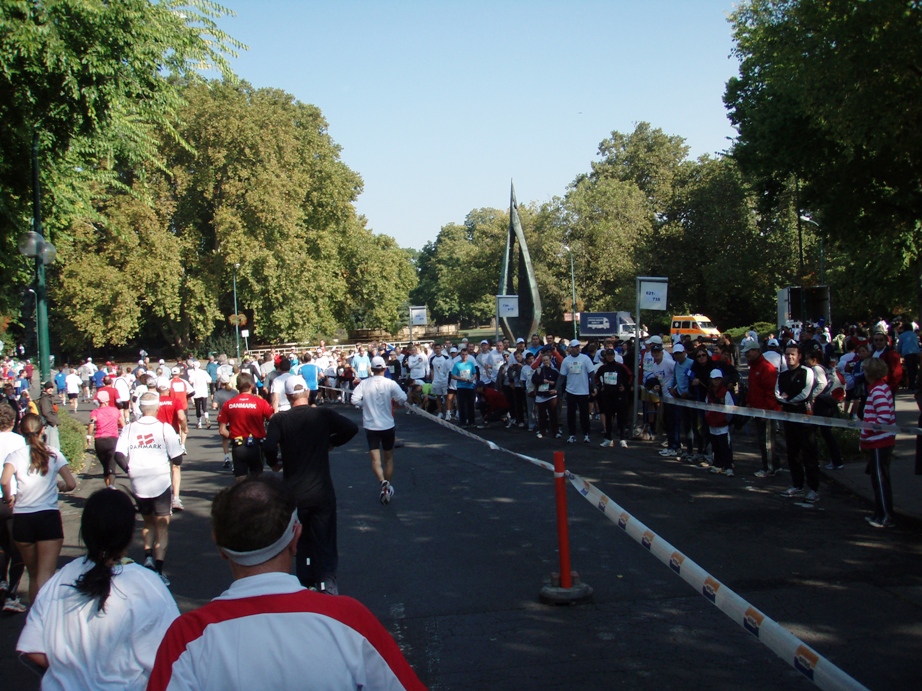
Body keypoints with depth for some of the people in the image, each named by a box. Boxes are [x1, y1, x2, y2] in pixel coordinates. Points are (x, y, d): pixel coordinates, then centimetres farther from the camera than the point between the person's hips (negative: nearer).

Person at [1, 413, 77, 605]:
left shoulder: (16, 455, 1)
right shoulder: (53, 454, 2)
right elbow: (71, 484, -5)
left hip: (22, 519, 1)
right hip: (49, 516, -1)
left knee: (33, 575, 18)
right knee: (46, 575, -5)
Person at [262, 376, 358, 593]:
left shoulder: (279, 420, -7)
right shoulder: (324, 415, -5)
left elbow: (268, 447, -20)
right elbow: (352, 428, -12)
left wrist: (274, 463, 1)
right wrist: (332, 442, 4)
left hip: (293, 493, 1)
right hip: (322, 492, 0)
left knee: (301, 542, 19)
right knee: (324, 542, 7)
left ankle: (306, 583, 25)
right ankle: (327, 581, -2)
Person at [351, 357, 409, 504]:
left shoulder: (364, 383, -5)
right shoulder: (390, 383, -9)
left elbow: (355, 400, -14)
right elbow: (403, 399, -17)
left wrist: (365, 405, 5)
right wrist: (394, 402, 5)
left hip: (370, 426, 0)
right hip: (388, 425, 0)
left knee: (375, 459, 2)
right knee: (388, 458, 16)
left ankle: (383, 482, -23)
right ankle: (388, 488, 19)